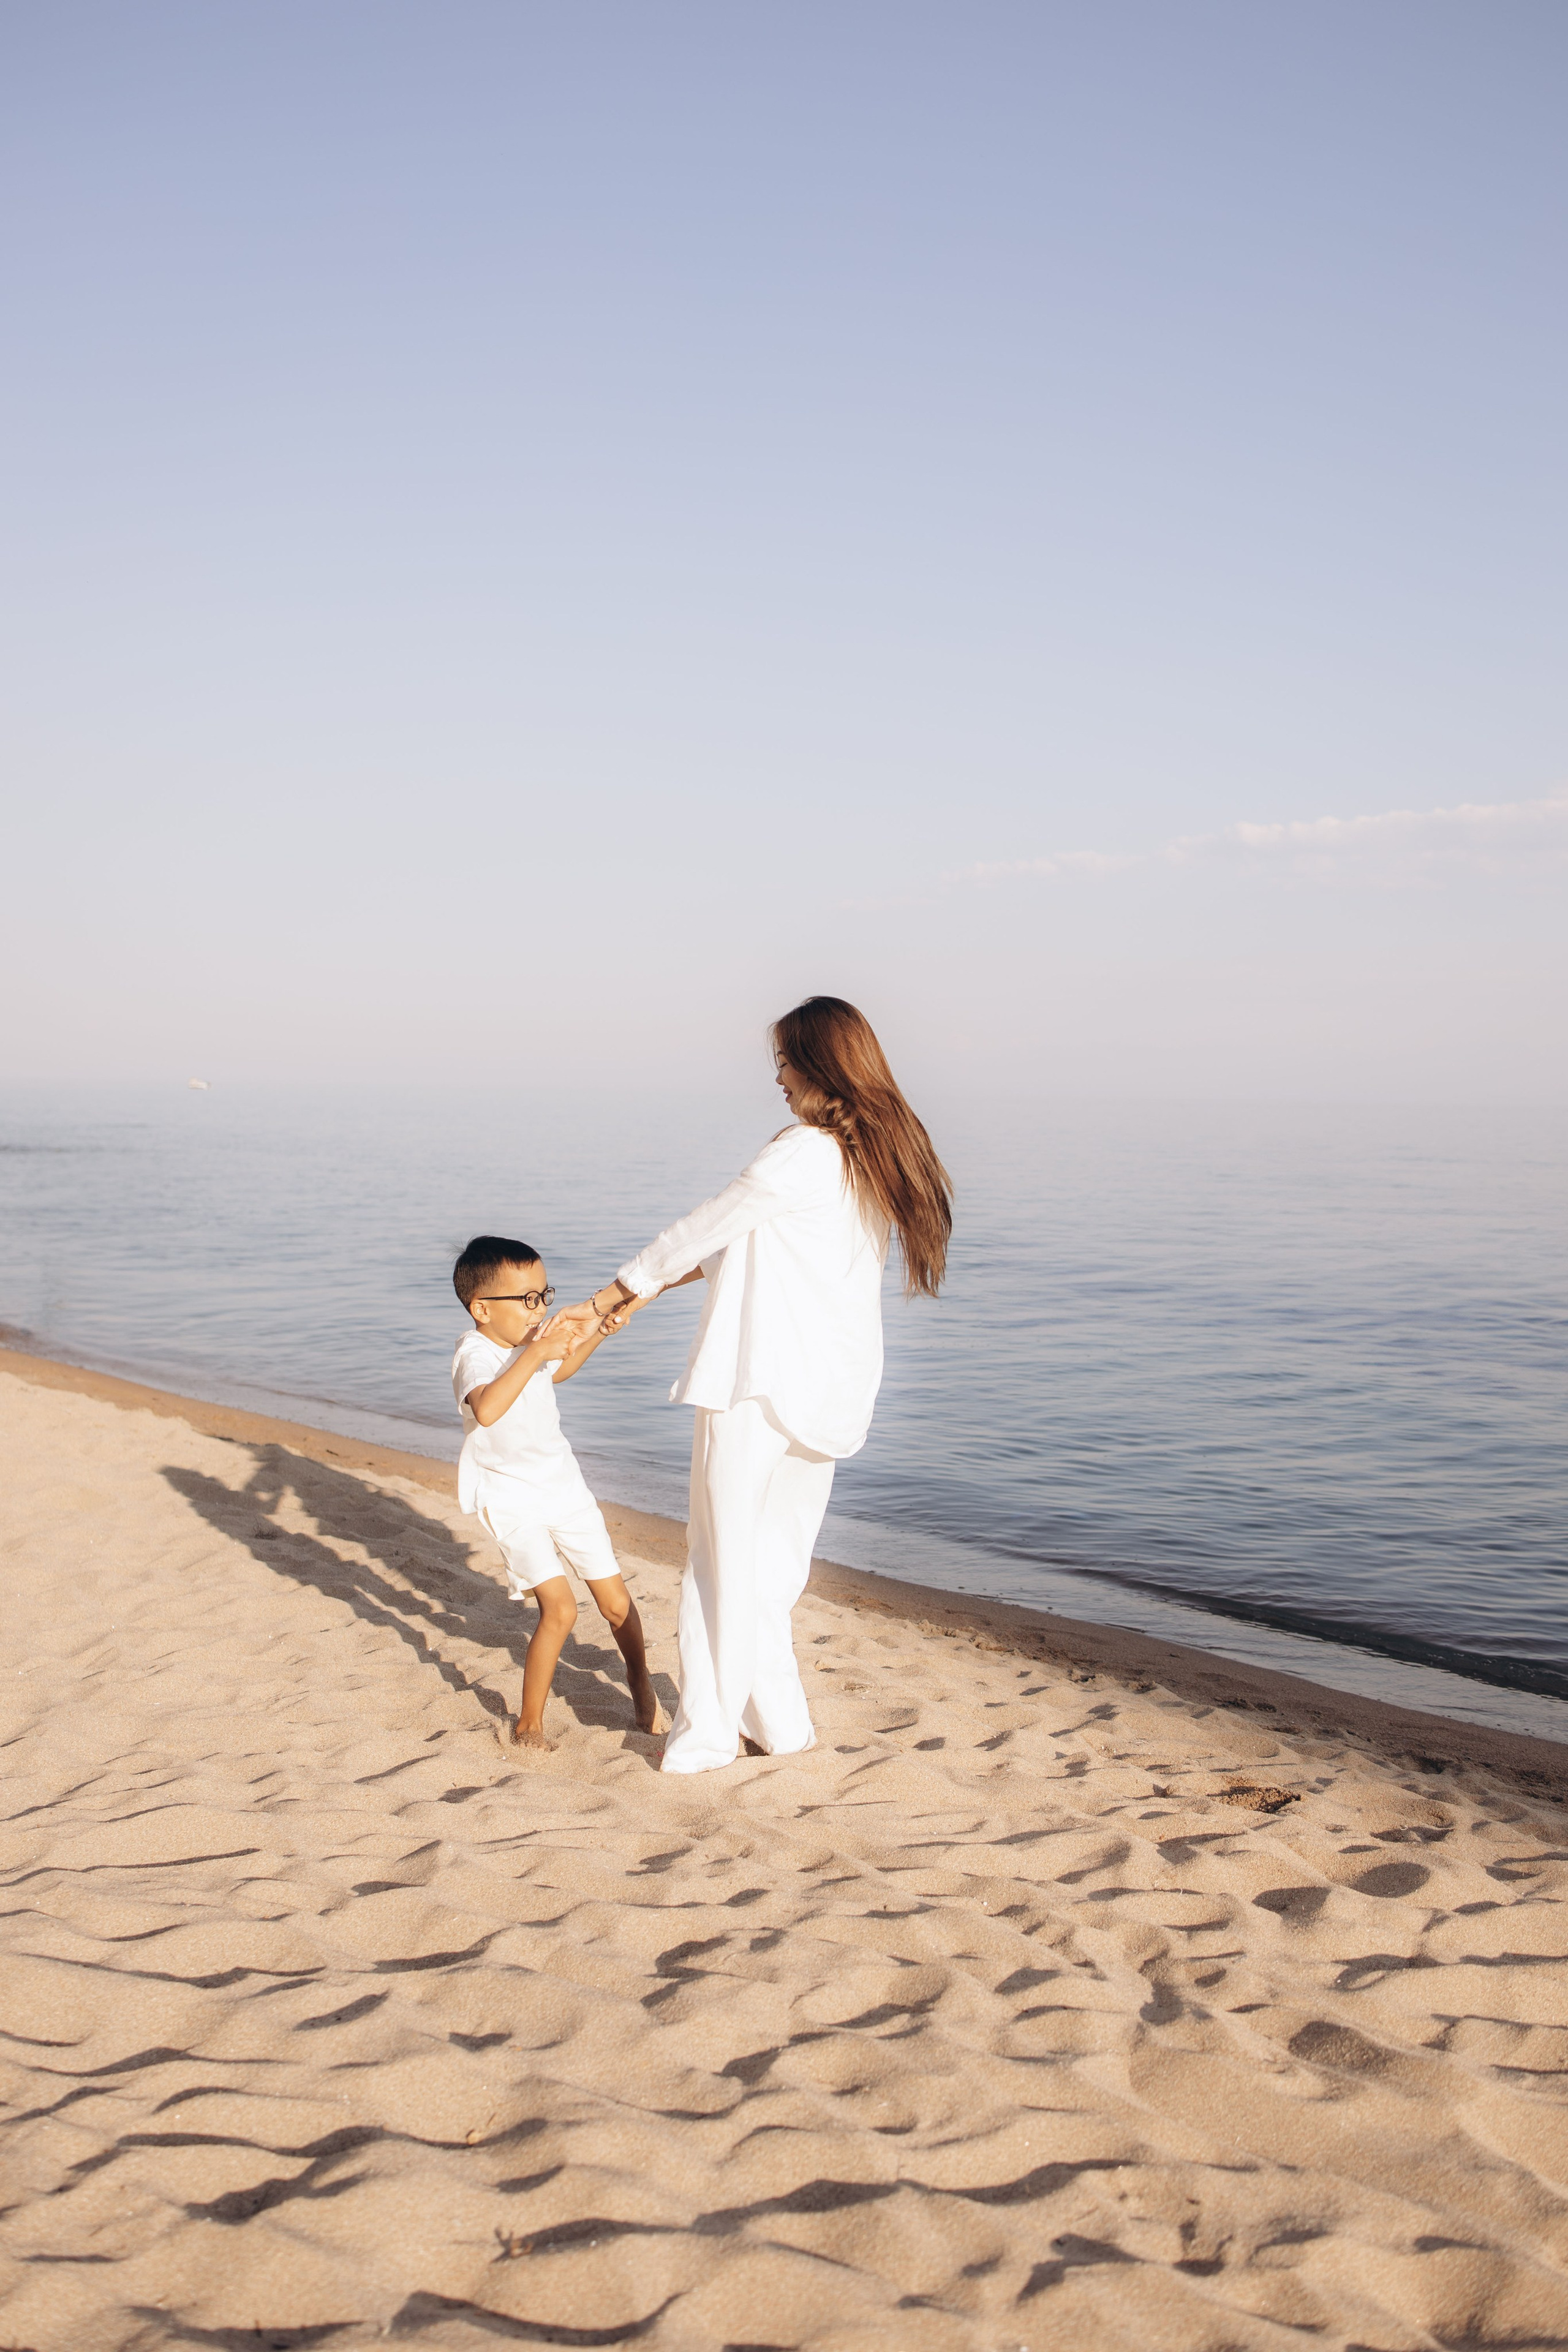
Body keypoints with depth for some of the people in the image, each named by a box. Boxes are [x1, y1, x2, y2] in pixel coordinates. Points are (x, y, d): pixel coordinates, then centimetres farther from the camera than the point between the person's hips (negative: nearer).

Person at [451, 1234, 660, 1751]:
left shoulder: (534, 1341, 0)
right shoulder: (475, 1357, -22)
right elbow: (487, 1409, -46)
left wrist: (590, 1336, 11)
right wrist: (537, 1351, -43)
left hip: (565, 1486, 6)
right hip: (513, 1502, -6)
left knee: (615, 1602, 8)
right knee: (559, 1609, -19)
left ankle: (639, 1679, 36)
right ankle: (528, 1723, 0)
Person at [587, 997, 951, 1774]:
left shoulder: (803, 1155, -16)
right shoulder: (878, 1157, 10)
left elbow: (705, 1226, -5)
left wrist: (624, 1285, 11)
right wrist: (660, 1284, 21)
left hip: (758, 1384, -8)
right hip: (829, 1391, 8)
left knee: (724, 1557, 4)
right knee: (776, 1561, 18)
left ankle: (708, 1732, 12)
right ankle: (779, 1720, 24)